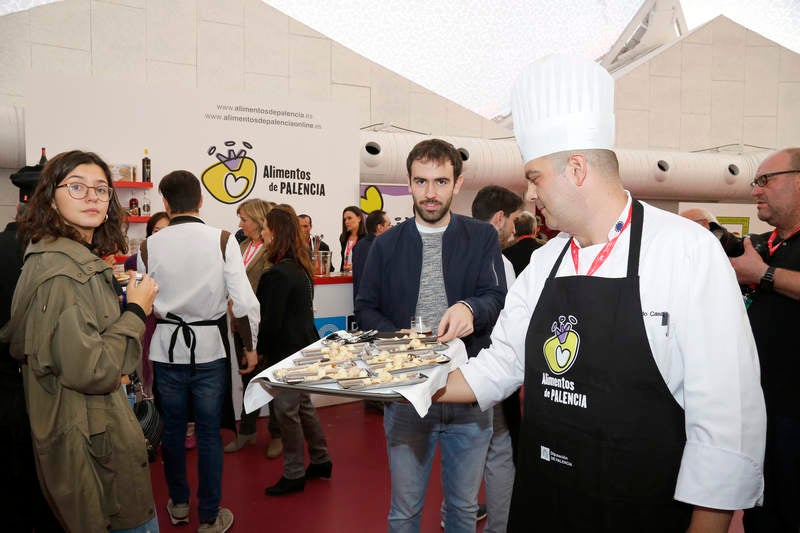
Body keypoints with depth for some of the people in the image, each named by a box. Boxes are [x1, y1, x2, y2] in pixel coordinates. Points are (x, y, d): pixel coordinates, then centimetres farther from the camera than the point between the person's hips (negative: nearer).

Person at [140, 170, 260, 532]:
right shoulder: (222, 241, -10)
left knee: (172, 428, 18)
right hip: (210, 345, -2)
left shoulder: (149, 246, -4)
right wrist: (250, 346, -1)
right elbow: (244, 303, -13)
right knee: (209, 433, 9)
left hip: (167, 346, 2)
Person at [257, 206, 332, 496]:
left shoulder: (277, 274, -22)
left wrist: (259, 349, -3)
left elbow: (270, 320, -20)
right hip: (305, 345, 9)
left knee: (287, 410, 3)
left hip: (287, 350, -9)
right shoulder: (300, 268, 7)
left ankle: (294, 474, 17)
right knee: (303, 406, 19)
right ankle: (321, 461, 33)